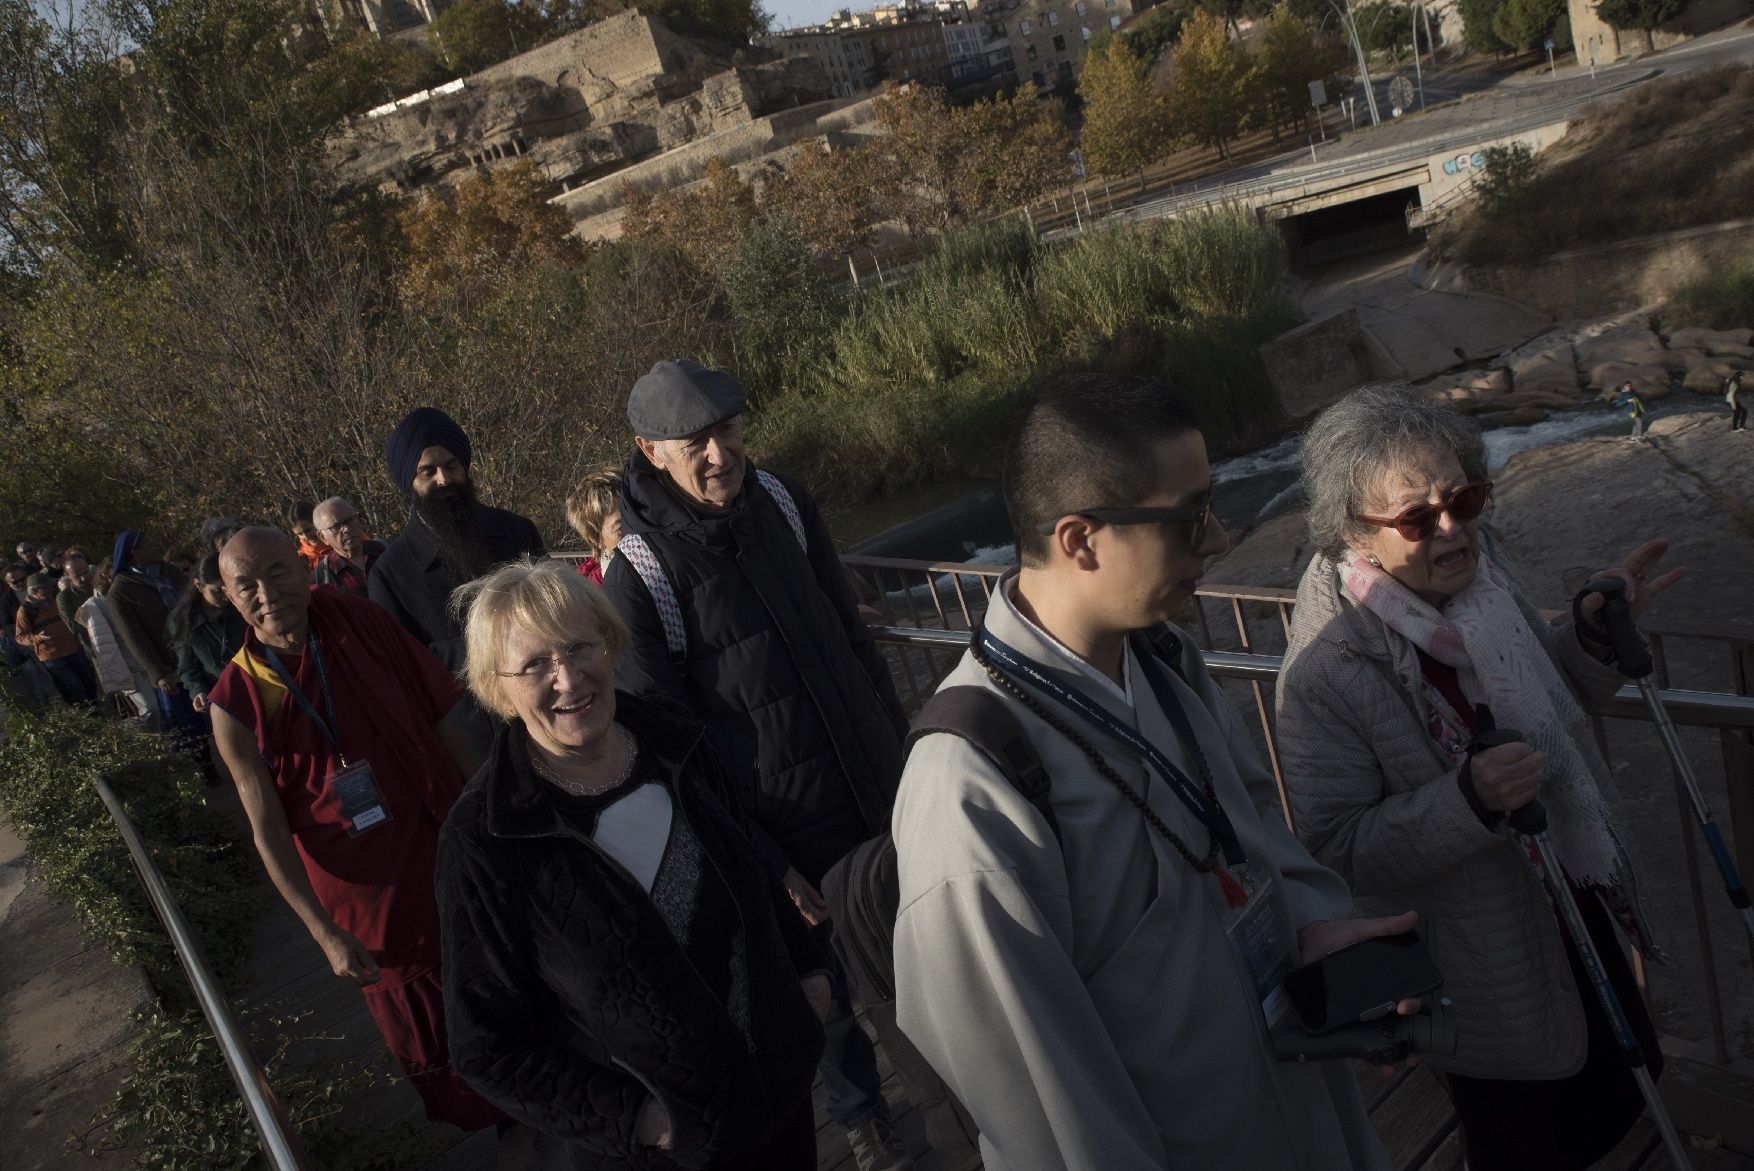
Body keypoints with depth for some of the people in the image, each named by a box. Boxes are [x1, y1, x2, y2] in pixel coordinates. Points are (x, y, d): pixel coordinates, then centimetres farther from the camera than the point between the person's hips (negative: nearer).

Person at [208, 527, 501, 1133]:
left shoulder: (362, 624, -12)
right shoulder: (236, 702, -16)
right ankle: (470, 1118, 46)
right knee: (421, 1031, 18)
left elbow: (438, 719, -3)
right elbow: (268, 830, -13)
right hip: (362, 893, -2)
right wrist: (325, 933, -15)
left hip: (446, 851, 2)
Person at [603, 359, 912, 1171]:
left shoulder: (781, 503, -5)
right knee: (828, 985, 15)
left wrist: (901, 742, 9)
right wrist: (764, 862, -13)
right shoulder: (637, 577, -20)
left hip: (879, 792, 5)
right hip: (787, 831, -4)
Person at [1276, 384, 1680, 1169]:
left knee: (1623, 1081, 29)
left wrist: (1596, 634, -8)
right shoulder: (1326, 671, -31)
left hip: (1577, 897, 7)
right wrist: (1468, 801, -36)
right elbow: (1336, 853, -25)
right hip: (1486, 975, -7)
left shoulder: (1479, 563, -8)